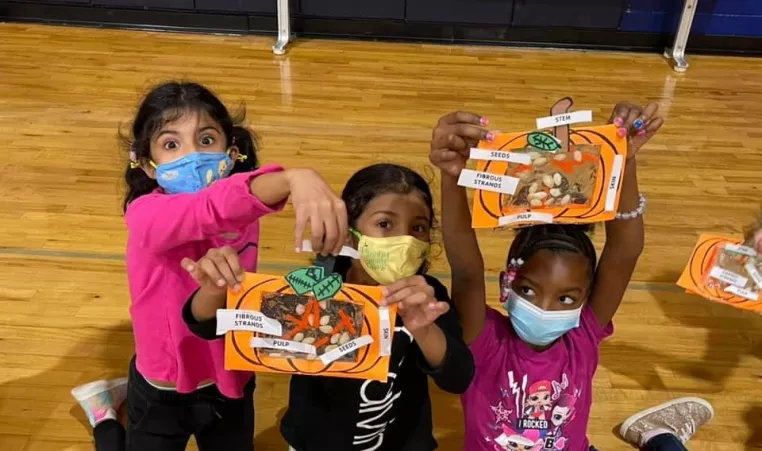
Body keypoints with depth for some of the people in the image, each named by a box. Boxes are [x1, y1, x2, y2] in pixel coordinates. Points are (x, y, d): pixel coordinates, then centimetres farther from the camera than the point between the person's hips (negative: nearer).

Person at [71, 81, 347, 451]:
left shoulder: (243, 215, -11)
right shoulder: (145, 214, -30)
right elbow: (212, 208, -53)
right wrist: (292, 180, -66)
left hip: (230, 381, 5)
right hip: (163, 396, -4)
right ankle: (103, 413, 44)